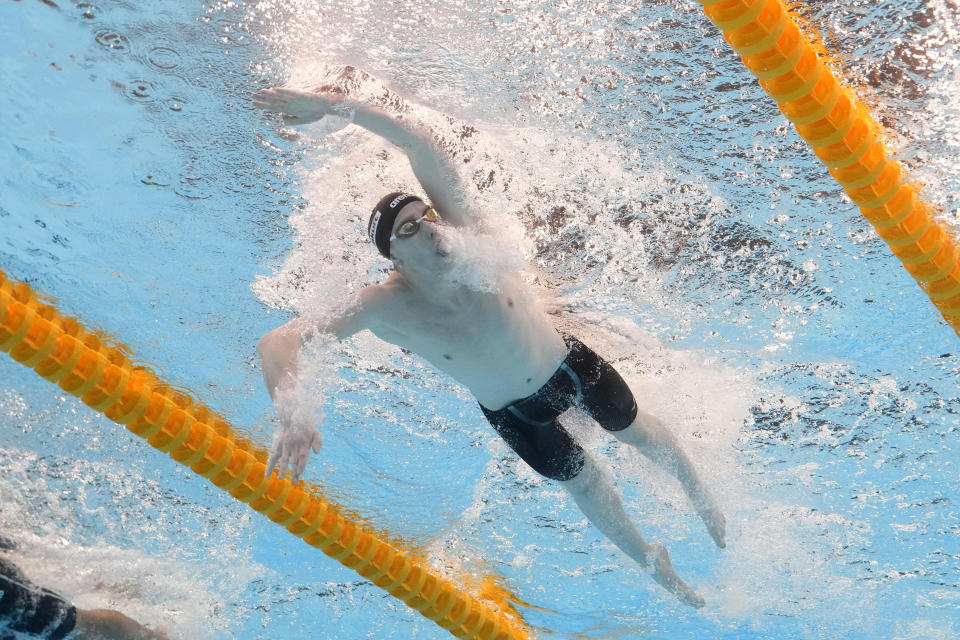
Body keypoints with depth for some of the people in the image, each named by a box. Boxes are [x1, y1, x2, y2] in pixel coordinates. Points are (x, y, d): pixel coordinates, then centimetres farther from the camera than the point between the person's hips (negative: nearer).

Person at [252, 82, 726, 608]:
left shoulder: (461, 229, -30)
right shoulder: (386, 307, -32)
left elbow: (423, 145, -42)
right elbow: (276, 341, -40)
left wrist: (339, 105, -49)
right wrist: (291, 416, -58)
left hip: (569, 362, 1)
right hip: (515, 413, 0)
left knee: (640, 432, 22)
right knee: (584, 483, 18)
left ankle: (700, 496, 57)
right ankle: (653, 563, 49)